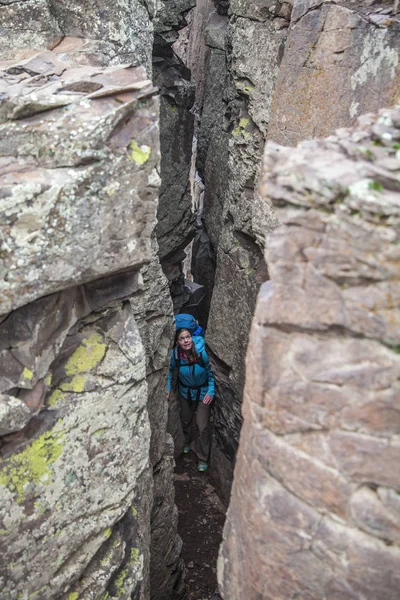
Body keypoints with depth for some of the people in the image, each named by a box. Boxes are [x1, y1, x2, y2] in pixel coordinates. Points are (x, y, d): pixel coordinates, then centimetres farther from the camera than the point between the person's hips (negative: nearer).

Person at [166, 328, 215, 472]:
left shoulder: (202, 353, -28)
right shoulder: (175, 355, -22)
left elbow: (210, 374, -13)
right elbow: (171, 370, 1)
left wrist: (211, 392, -21)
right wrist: (168, 387, -7)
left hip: (202, 393, -3)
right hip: (185, 392, 3)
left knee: (202, 427, -6)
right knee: (185, 421, 23)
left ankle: (203, 459, 11)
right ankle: (186, 443, 53)